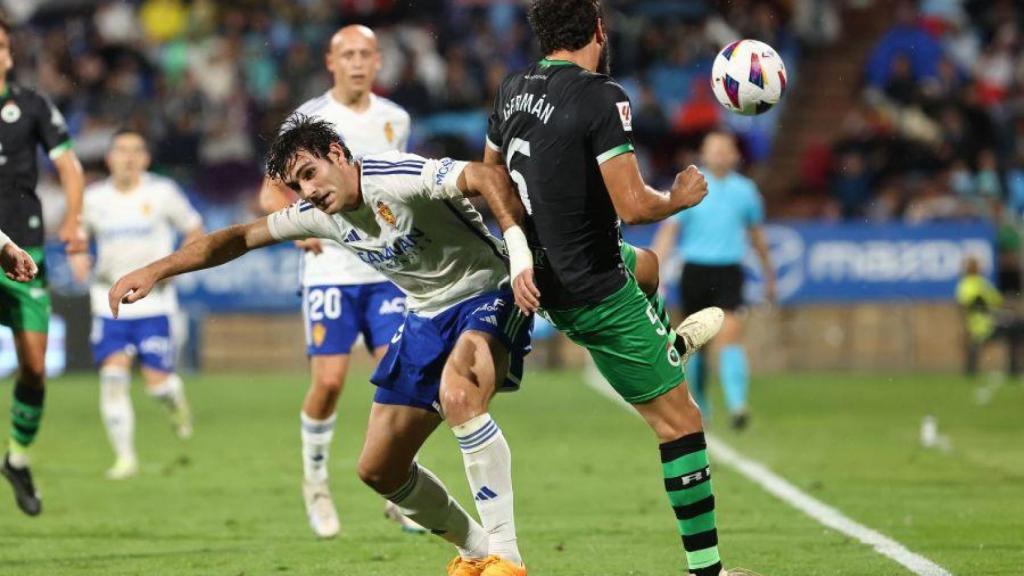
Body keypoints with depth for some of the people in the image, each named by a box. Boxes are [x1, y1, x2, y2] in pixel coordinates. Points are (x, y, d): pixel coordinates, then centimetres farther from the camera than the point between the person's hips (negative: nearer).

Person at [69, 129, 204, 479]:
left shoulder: (162, 193, -2)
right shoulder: (94, 198, 3)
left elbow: (194, 230, 7)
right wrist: (77, 257, -3)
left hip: (154, 302, -2)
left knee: (157, 381, -8)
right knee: (113, 374, -13)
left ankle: (175, 400, 31)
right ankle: (125, 457, -7)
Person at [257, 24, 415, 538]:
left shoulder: (395, 119, 9)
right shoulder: (307, 120, -3)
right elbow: (271, 192, -3)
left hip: (387, 272, 3)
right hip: (329, 270, -3)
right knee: (328, 381, -9)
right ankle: (315, 482, 14)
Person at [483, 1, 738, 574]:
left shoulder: (513, 90, 2)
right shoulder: (601, 97, -22)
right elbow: (633, 205, -26)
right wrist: (679, 198, -6)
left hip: (546, 279, 8)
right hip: (597, 293, -8)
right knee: (679, 418, 0)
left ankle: (669, 341, 69)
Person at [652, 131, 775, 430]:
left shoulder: (745, 190, 7)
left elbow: (756, 234, 20)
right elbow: (668, 230, -5)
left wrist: (768, 274, 26)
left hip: (729, 271, 0)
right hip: (695, 269, 0)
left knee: (730, 334, -19)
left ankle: (737, 405, -28)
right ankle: (696, 404, 30)